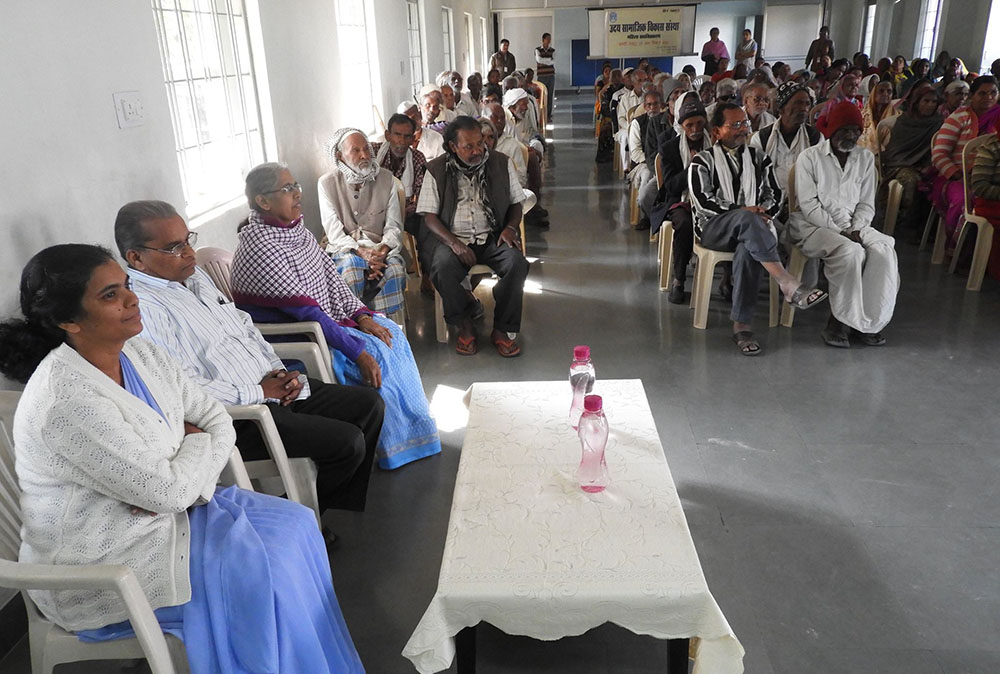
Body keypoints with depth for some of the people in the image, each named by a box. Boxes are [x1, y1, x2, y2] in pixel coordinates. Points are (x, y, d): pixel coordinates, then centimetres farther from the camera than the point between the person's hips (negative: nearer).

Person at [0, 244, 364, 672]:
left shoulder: (138, 352, -1)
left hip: (169, 504, 8)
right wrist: (197, 442, -6)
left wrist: (188, 483, -15)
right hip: (95, 564, -8)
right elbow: (168, 491, -26)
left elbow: (218, 420, 3)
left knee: (295, 524, -1)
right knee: (259, 570, -19)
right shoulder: (66, 399, -28)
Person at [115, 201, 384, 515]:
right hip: (234, 417, -10)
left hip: (270, 387, 10)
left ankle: (339, 512, 14)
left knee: (368, 403, 4)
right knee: (347, 442, -19)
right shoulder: (138, 306, -17)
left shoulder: (193, 275, 12)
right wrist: (260, 392, -15)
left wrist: (278, 371, 5)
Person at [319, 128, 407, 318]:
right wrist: (361, 252, -23)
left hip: (380, 247, 2)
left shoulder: (386, 179, 6)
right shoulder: (327, 183, 1)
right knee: (351, 268, -36)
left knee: (395, 267, -32)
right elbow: (334, 231, -5)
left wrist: (383, 250, -18)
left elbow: (394, 225, 3)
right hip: (344, 247, -1)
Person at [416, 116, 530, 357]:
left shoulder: (501, 164, 9)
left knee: (517, 264, -29)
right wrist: (454, 243, -17)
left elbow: (516, 203, 16)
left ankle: (502, 329, -12)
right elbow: (430, 217, -1)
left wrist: (510, 227, -7)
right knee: (443, 269, -34)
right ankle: (464, 325, -8)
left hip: (492, 237, 2)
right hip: (451, 238, -1)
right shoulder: (437, 170, 3)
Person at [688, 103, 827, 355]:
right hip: (714, 228, -2)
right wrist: (743, 211, -14)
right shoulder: (702, 162, 9)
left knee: (747, 250, -36)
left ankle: (742, 325, -36)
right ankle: (788, 284, -46)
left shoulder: (759, 159, 21)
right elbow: (702, 201, -5)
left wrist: (763, 212, -8)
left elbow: (775, 195, 15)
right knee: (747, 218, -37)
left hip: (749, 228, 2)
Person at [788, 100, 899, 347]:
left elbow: (866, 204, 12)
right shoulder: (810, 157, -1)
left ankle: (869, 322, -19)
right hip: (813, 225, -5)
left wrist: (855, 230, -9)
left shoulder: (865, 158, 14)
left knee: (884, 250, -25)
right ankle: (838, 322, -24)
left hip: (853, 225, 5)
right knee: (850, 251, -34)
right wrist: (839, 231, -16)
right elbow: (808, 205, -8)